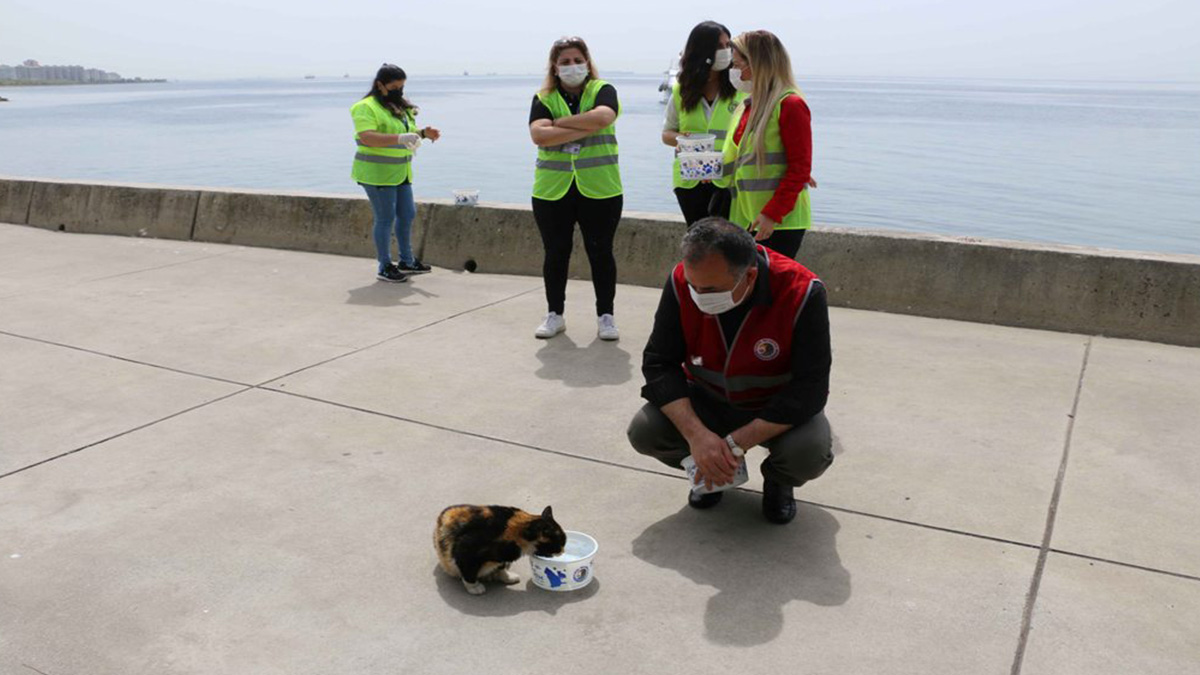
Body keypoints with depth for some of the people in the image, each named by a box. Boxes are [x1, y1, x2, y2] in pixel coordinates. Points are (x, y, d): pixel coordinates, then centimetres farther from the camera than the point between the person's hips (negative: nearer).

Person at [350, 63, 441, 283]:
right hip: (377, 174, -8)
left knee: (407, 214, 12)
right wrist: (399, 138, -36)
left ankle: (407, 261, 25)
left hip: (400, 173, 8)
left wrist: (423, 133, 3)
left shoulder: (400, 107, 15)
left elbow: (407, 133, 24)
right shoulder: (366, 108, -13)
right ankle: (385, 267, 8)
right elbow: (367, 137, -27)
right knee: (386, 219, -3)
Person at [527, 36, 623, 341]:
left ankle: (605, 316, 15)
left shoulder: (602, 91, 3)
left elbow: (603, 117, -20)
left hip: (599, 190, -1)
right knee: (555, 254, 9)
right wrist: (586, 128, -14)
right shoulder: (543, 98, 6)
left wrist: (560, 122, -11)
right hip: (552, 191, 2)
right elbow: (539, 135, -12)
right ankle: (555, 315, 22)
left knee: (601, 252, 4)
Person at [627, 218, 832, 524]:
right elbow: (658, 364, -16)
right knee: (643, 432, -22)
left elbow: (809, 390, -28)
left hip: (779, 407, -2)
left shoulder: (802, 292, -30)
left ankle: (777, 481, 6)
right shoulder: (682, 283, -21)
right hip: (708, 400, 3)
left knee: (811, 452, -33)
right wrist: (696, 435, -31)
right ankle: (710, 472, 11)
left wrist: (734, 444, -32)